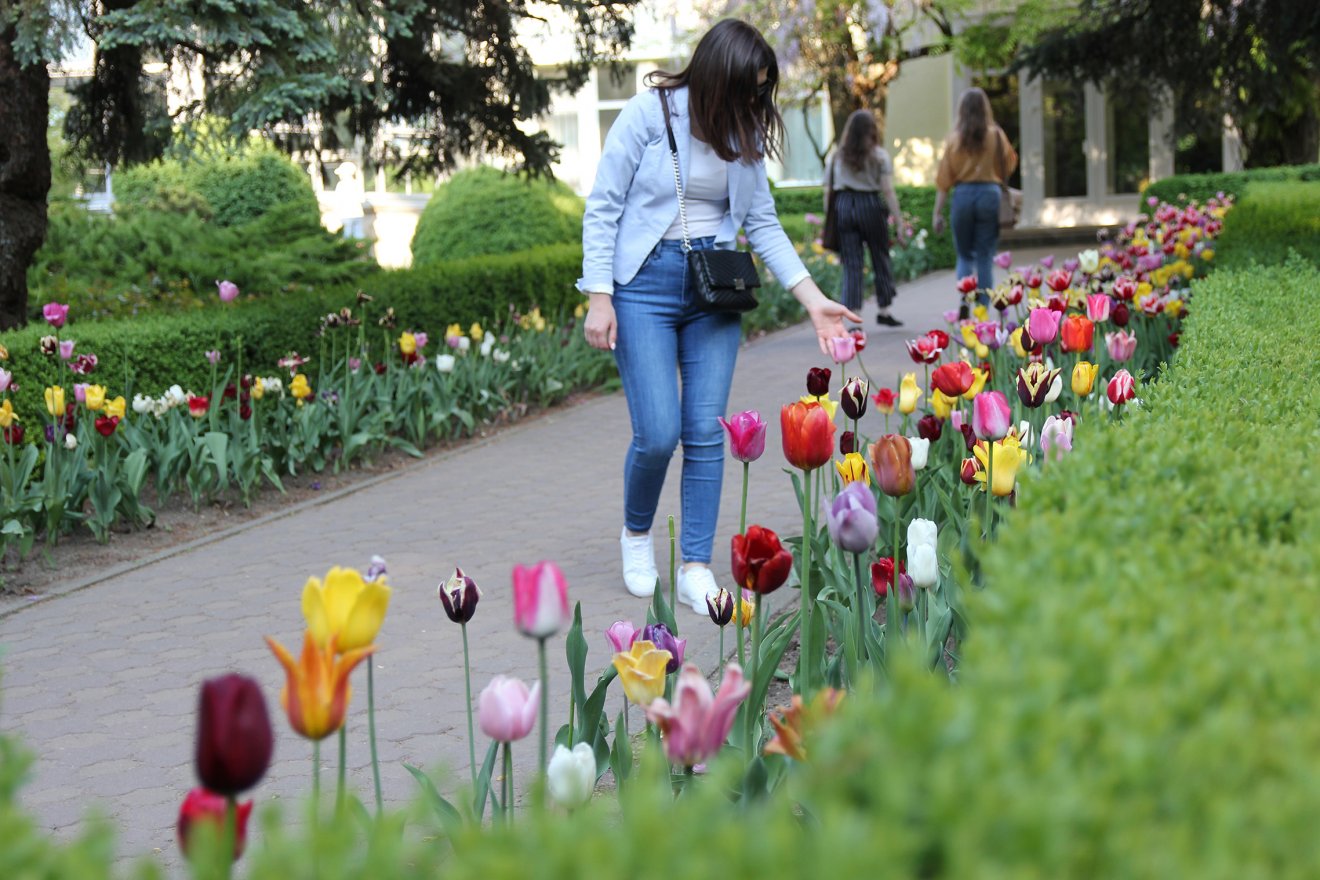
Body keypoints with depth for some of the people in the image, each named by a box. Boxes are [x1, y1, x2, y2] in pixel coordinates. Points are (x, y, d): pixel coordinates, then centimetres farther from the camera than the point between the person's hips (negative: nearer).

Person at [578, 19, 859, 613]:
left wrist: (813, 299, 1)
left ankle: (696, 568, 7)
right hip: (646, 284, -4)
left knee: (706, 431, -2)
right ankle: (636, 532, 20)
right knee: (658, 434, -10)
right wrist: (598, 297, -11)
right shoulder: (648, 114, -9)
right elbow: (603, 208, -5)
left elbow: (762, 222, 9)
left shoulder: (742, 133, 5)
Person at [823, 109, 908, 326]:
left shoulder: (835, 156, 8)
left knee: (851, 264, 3)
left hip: (842, 205, 2)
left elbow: (828, 191, 7)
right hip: (870, 205, -2)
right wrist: (899, 221, -4)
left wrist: (828, 220, 11)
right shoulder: (879, 156, 0)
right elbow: (888, 191, -6)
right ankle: (884, 310, 22)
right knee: (880, 258, 14)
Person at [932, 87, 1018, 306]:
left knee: (965, 256, 13)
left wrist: (938, 213, 3)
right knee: (985, 259, 5)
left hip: (963, 195, 1)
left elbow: (944, 178, 0)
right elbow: (1009, 165, 5)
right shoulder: (996, 136, 0)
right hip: (990, 194, -1)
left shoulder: (955, 138, 0)